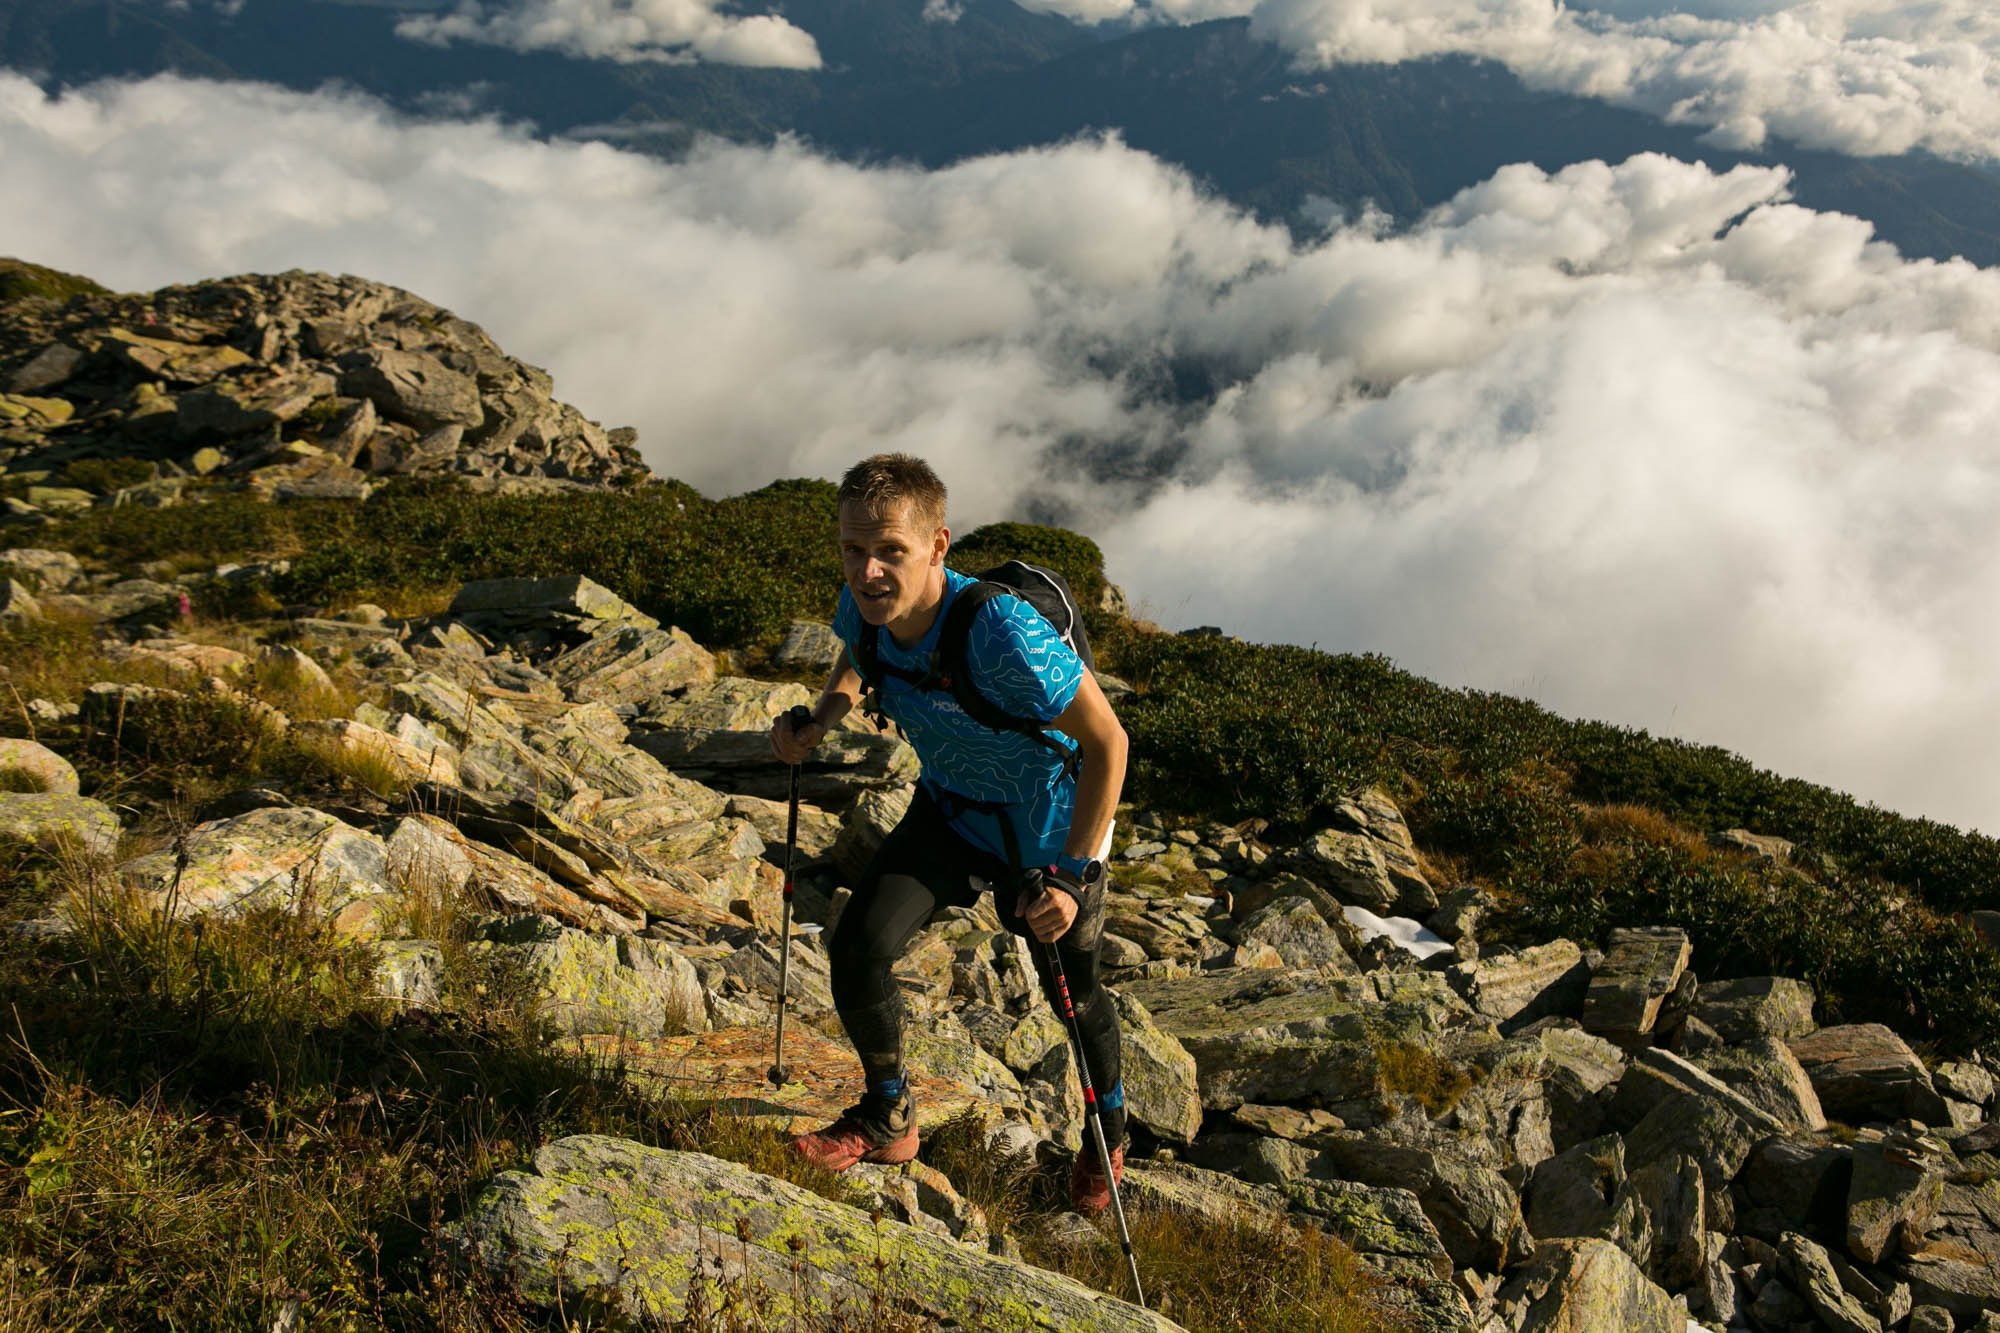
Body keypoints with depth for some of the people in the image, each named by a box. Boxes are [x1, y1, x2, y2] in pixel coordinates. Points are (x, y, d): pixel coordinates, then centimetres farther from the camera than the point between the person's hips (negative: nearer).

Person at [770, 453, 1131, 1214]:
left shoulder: (1002, 635, -40)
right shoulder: (864, 605, -20)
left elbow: (1108, 742, -29)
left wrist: (1071, 875, -29)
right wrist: (818, 723, -10)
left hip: (1043, 830, -5)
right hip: (946, 808, 5)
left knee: (1072, 996, 15)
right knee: (857, 948, -9)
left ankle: (1109, 1128, 48)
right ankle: (889, 1122, 18)